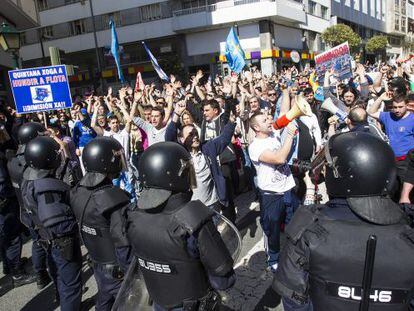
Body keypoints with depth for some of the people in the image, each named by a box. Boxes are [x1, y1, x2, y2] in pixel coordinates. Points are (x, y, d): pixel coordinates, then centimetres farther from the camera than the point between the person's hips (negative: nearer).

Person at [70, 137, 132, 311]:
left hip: (97, 262, 7)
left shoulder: (78, 192, -8)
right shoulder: (115, 199, -32)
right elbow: (123, 246, -28)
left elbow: (82, 226, 4)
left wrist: (95, 254, 17)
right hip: (117, 269, -6)